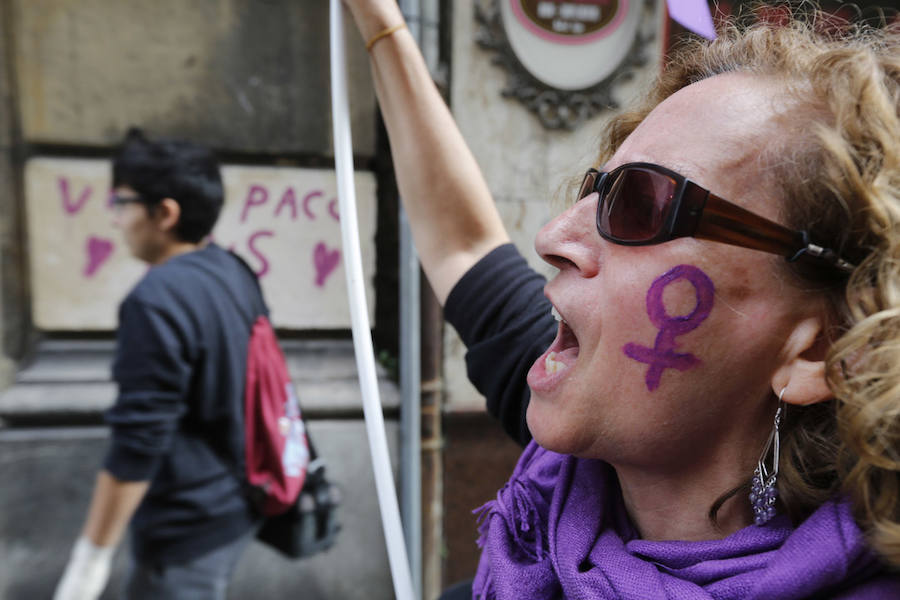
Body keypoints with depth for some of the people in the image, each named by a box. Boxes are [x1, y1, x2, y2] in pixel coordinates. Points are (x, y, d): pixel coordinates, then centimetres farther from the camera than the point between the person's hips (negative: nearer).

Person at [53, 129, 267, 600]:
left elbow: (138, 439, -25)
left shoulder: (156, 300, -26)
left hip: (187, 529, -8)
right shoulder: (234, 273, 1)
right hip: (233, 505, 8)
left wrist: (92, 555, -15)